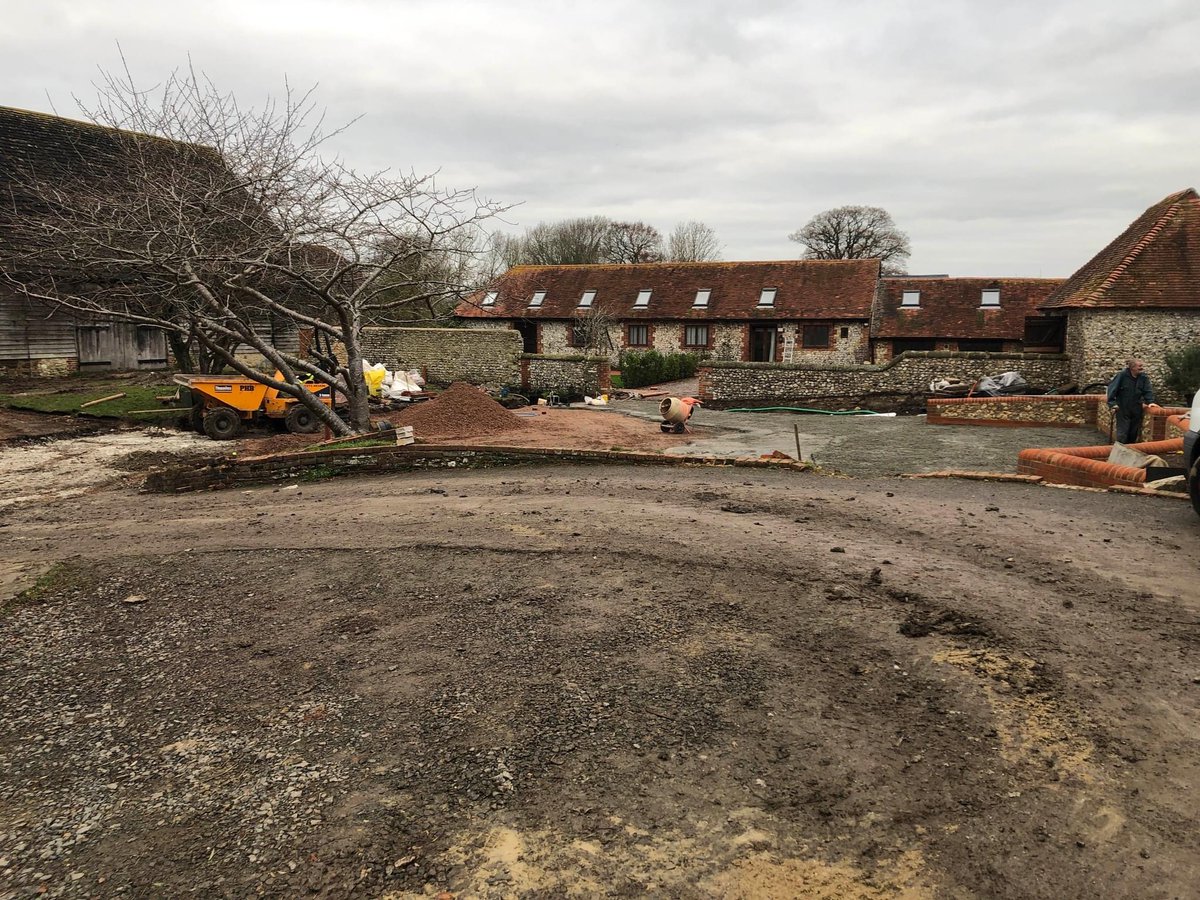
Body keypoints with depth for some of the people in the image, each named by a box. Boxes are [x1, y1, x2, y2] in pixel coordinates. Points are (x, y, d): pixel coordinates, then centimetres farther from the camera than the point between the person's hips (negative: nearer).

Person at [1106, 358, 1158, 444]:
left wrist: (1150, 401, -12)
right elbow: (1112, 389, -12)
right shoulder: (1122, 375, -13)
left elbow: (1147, 391, 2)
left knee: (1134, 433, 12)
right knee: (1122, 433, -8)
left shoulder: (1144, 377, -2)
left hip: (1136, 410, 5)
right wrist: (1112, 403, -17)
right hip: (1122, 409, -4)